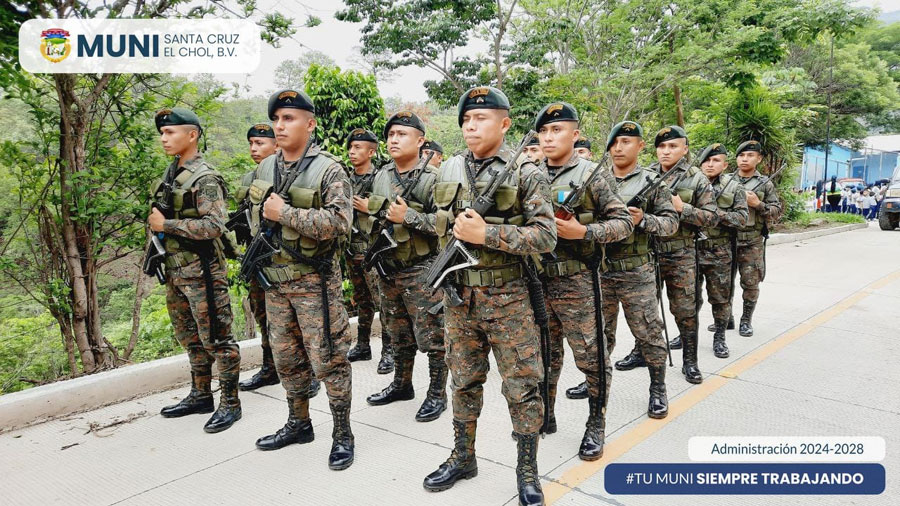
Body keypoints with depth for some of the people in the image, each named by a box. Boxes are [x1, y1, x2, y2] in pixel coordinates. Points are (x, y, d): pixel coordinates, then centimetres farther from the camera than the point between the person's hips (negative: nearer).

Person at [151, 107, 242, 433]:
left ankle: (230, 403, 9)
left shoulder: (205, 178, -13)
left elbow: (214, 225, -23)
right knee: (190, 338, 17)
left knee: (216, 339, -1)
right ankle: (201, 395, 31)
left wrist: (166, 225, -19)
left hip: (202, 272, -9)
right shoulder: (171, 177, 13)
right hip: (175, 270, 9)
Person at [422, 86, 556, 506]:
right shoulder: (448, 171, 8)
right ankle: (463, 457, 33)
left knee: (522, 386, 3)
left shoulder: (525, 173, -7)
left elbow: (546, 236, -13)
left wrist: (487, 233, -20)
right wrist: (457, 229, 0)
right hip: (458, 293, 4)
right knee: (464, 381, 16)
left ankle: (527, 472, 20)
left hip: (507, 297, -4)